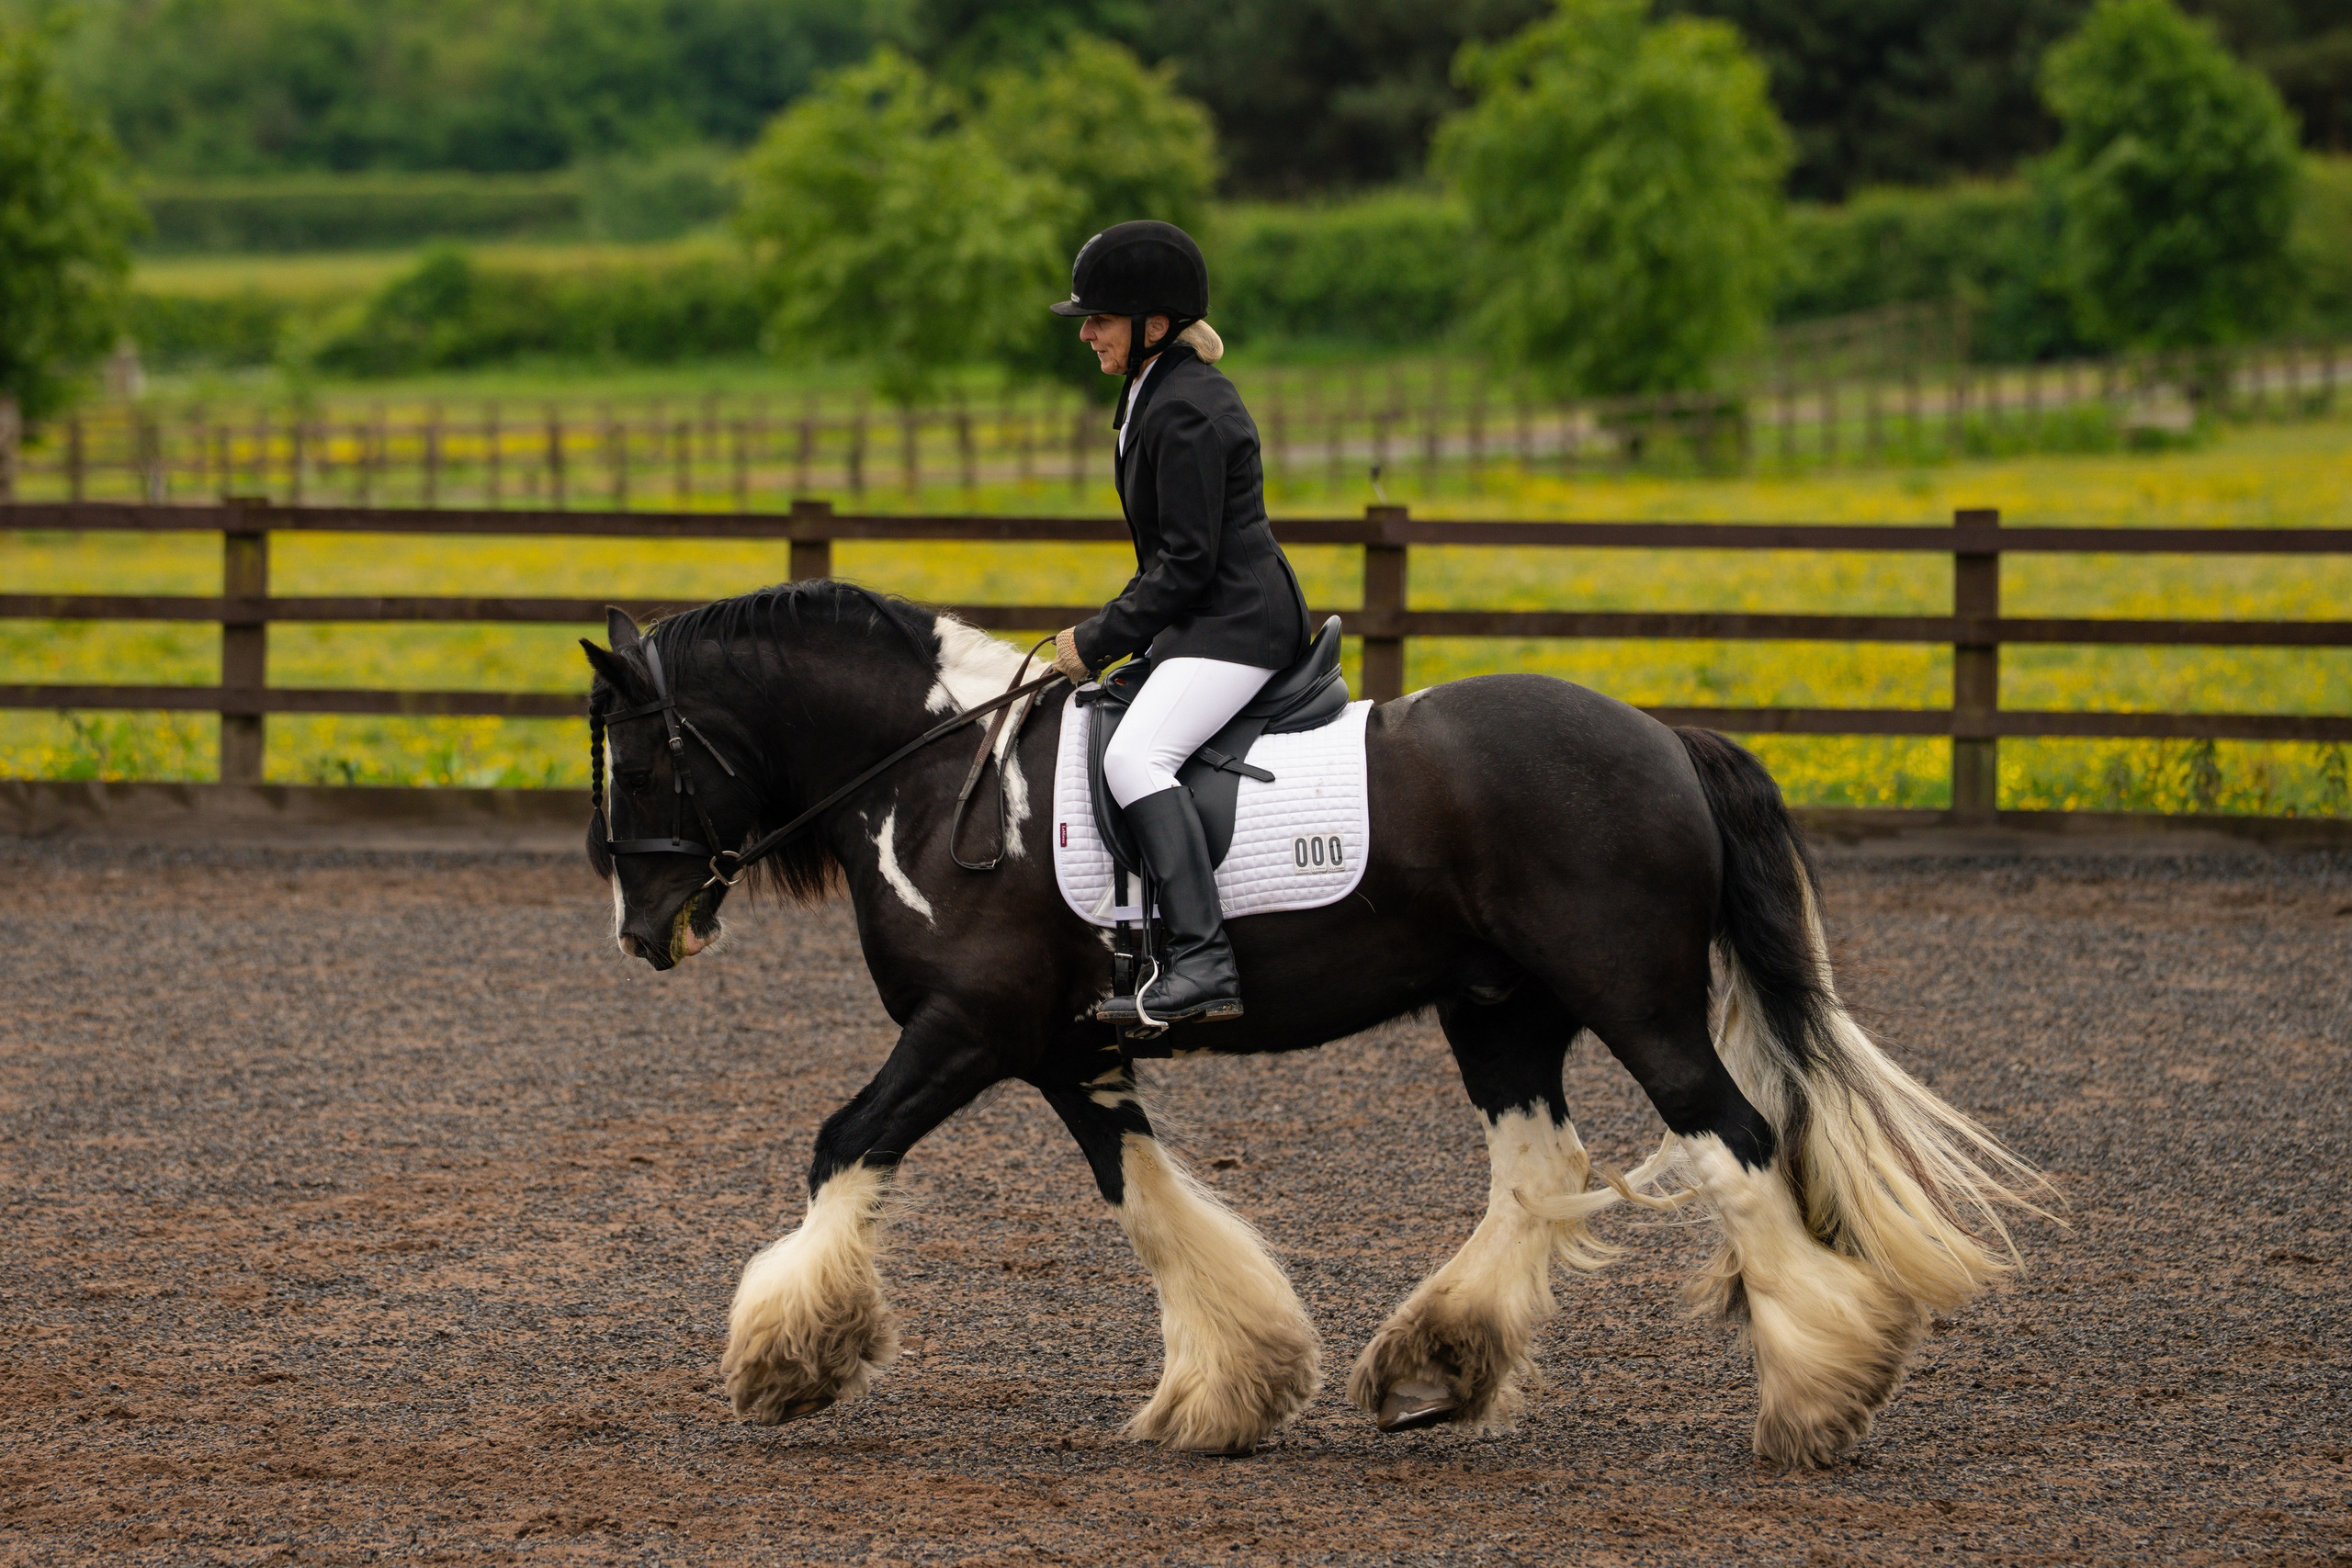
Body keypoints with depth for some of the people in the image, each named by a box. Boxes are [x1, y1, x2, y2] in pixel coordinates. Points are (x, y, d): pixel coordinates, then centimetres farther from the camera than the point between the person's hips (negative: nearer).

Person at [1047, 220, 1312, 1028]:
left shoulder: (1183, 414, -18)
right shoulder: (1157, 395, 16)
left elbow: (1186, 564, -20)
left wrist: (1096, 642, -13)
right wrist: (1108, 635, 16)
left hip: (1236, 623, -12)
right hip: (1207, 620, 12)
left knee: (1135, 755, -28)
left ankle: (1202, 962, -38)